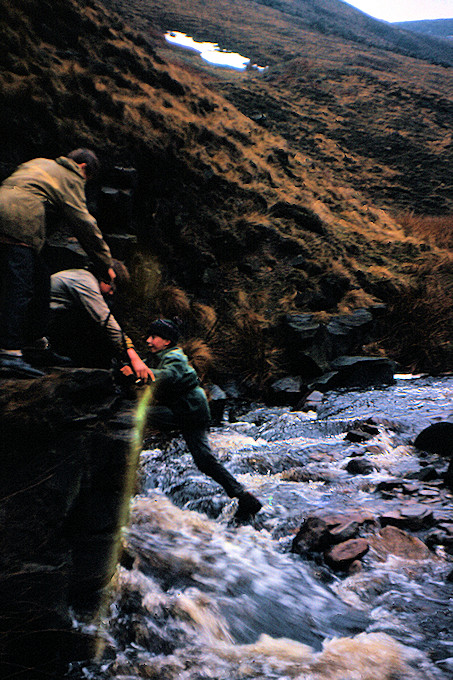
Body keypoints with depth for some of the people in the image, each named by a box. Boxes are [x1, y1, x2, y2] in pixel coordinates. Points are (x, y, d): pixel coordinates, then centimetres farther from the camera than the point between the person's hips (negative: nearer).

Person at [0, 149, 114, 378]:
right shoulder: (71, 179, 7)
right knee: (19, 288, -14)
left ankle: (39, 345, 18)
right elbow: (84, 223, 2)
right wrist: (106, 265, 5)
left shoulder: (39, 163, 31)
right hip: (19, 223, -9)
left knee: (40, 280, 13)